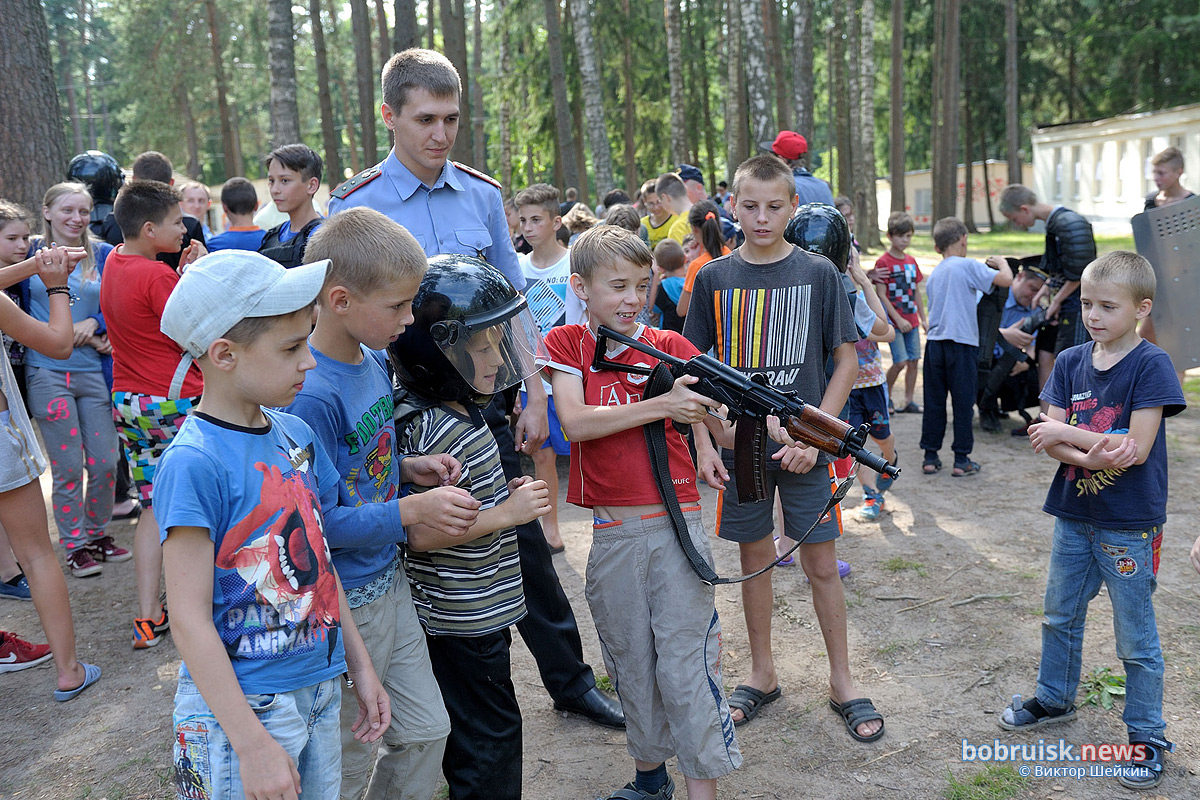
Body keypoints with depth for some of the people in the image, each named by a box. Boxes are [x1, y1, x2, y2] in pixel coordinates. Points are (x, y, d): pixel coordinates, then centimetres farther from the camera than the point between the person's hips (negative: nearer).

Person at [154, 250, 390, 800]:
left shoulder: (296, 435, 2)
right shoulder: (194, 462, -19)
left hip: (321, 689, 7)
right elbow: (190, 620, -19)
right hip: (244, 707, -7)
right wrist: (253, 745, -20)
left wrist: (358, 663, 13)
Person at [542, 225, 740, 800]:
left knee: (685, 663, -3)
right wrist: (661, 406, -22)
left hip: (677, 523, -1)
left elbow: (710, 408, -2)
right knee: (631, 661, 15)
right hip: (612, 532, 1)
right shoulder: (566, 344, 1)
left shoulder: (670, 347, 2)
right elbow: (575, 423, -14)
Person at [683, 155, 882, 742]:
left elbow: (847, 359, -2)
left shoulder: (818, 273, -4)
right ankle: (762, 674, 29)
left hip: (805, 445, -1)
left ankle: (841, 681, 22)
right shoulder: (714, 278, 1)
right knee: (754, 559, 12)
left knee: (822, 563, 5)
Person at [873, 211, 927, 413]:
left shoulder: (912, 261, 11)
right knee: (900, 361, -11)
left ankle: (909, 401, 14)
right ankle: (886, 396, 10)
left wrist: (923, 319, 15)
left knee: (913, 360, 5)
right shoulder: (883, 262, -8)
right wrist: (898, 319, -16)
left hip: (912, 321, 6)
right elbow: (881, 295, -12)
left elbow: (917, 292, 18)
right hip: (893, 321, -6)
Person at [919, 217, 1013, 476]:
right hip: (962, 344, -5)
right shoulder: (968, 266, -6)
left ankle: (930, 457, 13)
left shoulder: (933, 274, 13)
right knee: (963, 404, 3)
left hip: (934, 343, 5)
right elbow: (1006, 279, -14)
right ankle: (962, 460, 8)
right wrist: (1000, 262, 7)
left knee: (934, 403, 10)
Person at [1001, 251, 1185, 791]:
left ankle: (1147, 737, 23)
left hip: (1130, 524, -5)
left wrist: (1067, 433, -19)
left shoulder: (1151, 365, -14)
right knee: (1060, 617, 20)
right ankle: (1054, 699, 41)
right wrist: (1094, 456, -23)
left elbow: (1137, 450, -21)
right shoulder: (1070, 363, 1)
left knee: (1135, 637, 6)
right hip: (1074, 514, 5)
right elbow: (1047, 440, -5)